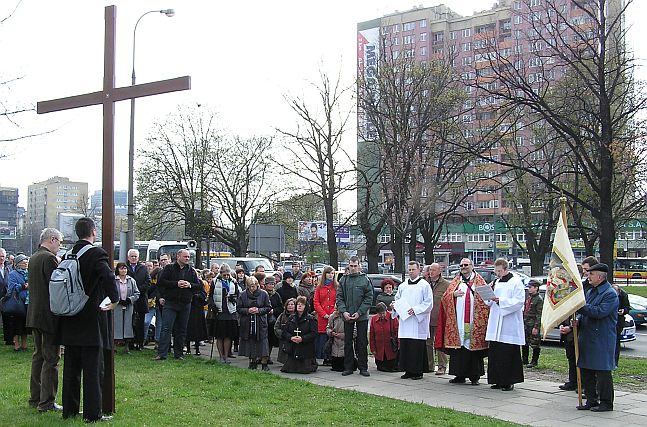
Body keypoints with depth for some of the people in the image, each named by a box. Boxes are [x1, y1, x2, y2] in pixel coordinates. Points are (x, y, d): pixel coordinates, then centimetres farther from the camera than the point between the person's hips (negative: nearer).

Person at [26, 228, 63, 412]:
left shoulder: (33, 258, 12)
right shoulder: (49, 258, -16)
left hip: (34, 314, 9)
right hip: (49, 315, -9)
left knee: (38, 356, 16)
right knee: (51, 358, -4)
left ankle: (35, 398, 22)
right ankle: (47, 402, -2)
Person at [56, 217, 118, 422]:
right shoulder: (96, 253, -14)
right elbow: (108, 276, -28)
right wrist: (115, 299, -13)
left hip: (70, 321, 6)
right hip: (91, 320, -6)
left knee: (71, 367, 15)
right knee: (93, 368, 0)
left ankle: (69, 409, 23)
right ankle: (92, 413, 3)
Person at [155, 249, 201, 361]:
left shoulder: (191, 271, 13)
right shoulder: (169, 268, 2)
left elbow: (198, 285, 14)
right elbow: (160, 282, -6)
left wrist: (190, 285, -7)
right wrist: (176, 284, -13)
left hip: (185, 304, 4)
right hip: (170, 303, -4)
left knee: (181, 330, 8)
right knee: (166, 328, -10)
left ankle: (178, 354, 15)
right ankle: (162, 354, -11)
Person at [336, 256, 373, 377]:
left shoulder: (365, 280, -1)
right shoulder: (343, 280, 6)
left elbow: (369, 298, -3)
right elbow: (339, 297, 5)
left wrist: (359, 312, -11)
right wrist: (343, 311, -10)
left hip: (362, 317, -2)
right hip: (347, 317, 2)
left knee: (362, 343, 3)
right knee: (347, 342, 7)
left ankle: (363, 367, 10)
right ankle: (348, 367, 15)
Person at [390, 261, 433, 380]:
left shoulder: (424, 285, -2)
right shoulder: (402, 286, 15)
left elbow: (428, 303, -7)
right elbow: (398, 300, 25)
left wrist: (415, 309, -16)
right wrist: (394, 305, 3)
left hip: (418, 322, -5)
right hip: (405, 322, 6)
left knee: (417, 347, -5)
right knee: (405, 347, 4)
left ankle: (418, 371, 3)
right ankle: (408, 370, 12)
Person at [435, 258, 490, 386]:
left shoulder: (479, 281, 10)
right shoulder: (456, 282, 17)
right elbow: (445, 298, 10)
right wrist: (453, 294, -8)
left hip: (474, 323, -2)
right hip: (458, 323, 2)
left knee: (474, 347, -1)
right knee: (458, 348, 1)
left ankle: (474, 376, 6)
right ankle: (460, 375, 8)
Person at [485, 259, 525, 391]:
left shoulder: (516, 282, -4)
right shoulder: (496, 282, 16)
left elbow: (519, 301, -14)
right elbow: (489, 303, 19)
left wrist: (500, 301, -21)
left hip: (510, 326, -7)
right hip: (495, 326, 7)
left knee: (508, 355, -4)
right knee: (494, 354, 6)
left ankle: (509, 382, 3)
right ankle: (498, 381, 14)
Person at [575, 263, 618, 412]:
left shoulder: (610, 294, -12)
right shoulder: (590, 292, 15)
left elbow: (600, 312, -23)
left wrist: (580, 306, -20)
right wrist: (578, 320, 2)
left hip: (602, 341, -9)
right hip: (587, 338, 9)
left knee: (602, 372, -2)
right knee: (586, 371, 11)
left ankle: (606, 402, 8)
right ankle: (591, 401, 21)